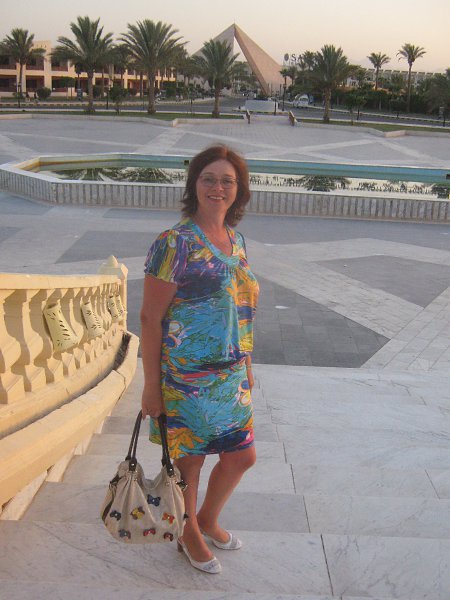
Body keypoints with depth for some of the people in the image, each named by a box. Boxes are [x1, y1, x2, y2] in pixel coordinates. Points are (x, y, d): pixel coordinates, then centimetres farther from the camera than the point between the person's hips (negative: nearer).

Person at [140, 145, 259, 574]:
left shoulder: (236, 241, 6)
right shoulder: (174, 244, -17)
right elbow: (150, 318, -15)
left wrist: (246, 368, 17)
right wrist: (151, 386, -15)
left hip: (232, 377, 7)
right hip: (186, 380, -7)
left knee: (241, 456, 18)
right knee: (189, 460, 12)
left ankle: (208, 520, 45)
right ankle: (189, 536, 39)